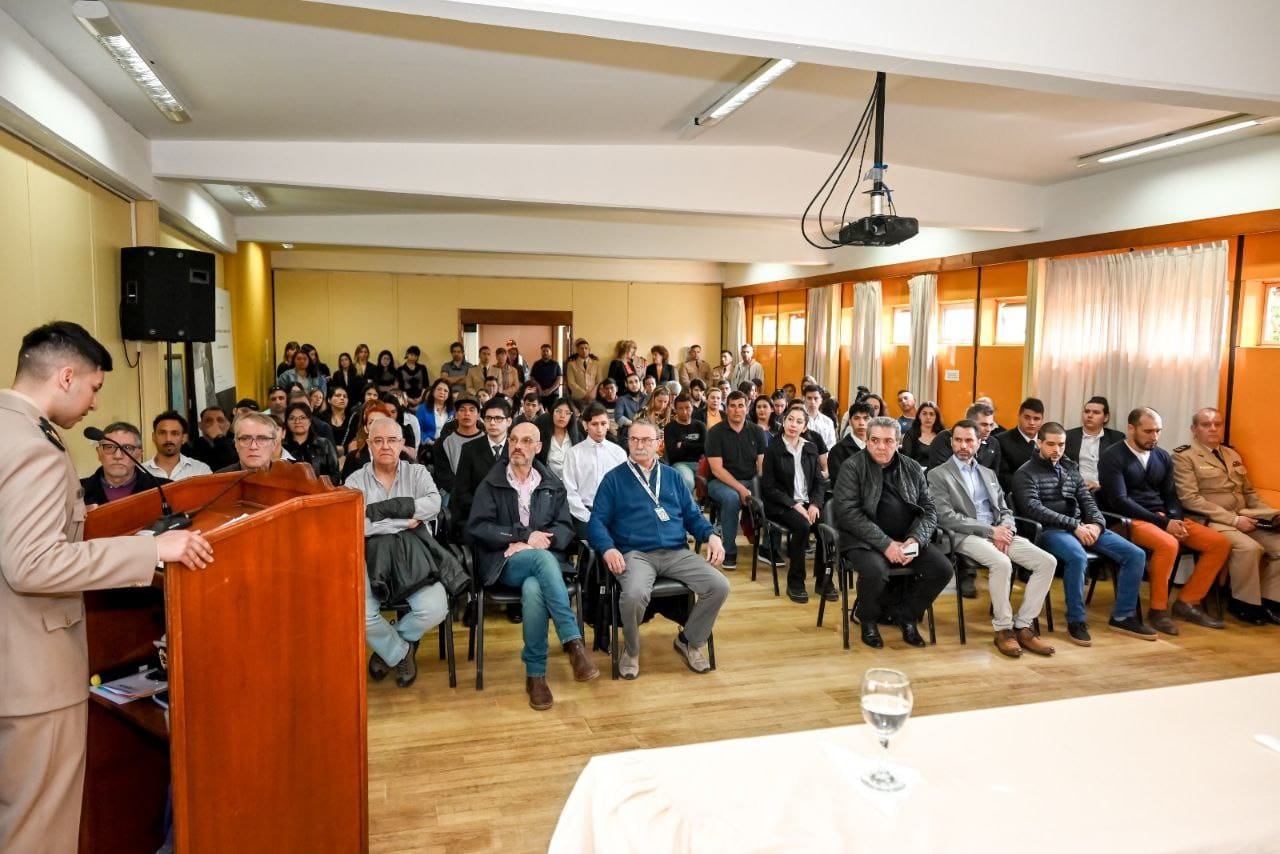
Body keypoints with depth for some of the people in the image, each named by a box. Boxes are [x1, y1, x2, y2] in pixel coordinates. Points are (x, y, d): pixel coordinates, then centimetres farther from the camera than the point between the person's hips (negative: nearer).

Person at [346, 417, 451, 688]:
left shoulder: (417, 473, 7)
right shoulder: (356, 480, 4)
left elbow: (434, 505, -13)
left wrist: (380, 509, -16)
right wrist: (404, 521, -12)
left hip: (414, 559, 1)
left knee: (435, 609, -22)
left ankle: (388, 646, 13)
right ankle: (401, 652, 8)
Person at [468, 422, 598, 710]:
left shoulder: (553, 484, 15)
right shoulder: (491, 483, 8)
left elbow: (565, 528, 8)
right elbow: (477, 527, -3)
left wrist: (540, 539, -14)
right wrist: (525, 535, -12)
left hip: (543, 560, 2)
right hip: (505, 563, -2)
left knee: (534, 590, -36)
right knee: (542, 557, -37)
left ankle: (535, 674, -27)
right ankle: (574, 642, -38)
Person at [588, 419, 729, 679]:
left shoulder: (672, 477, 19)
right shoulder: (614, 478, 8)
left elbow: (692, 515, 18)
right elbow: (597, 520, 1)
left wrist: (711, 535, -3)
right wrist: (608, 549, -18)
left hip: (677, 552, 4)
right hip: (636, 553, -4)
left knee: (719, 586, -17)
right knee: (634, 594, -35)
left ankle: (690, 640, 10)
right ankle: (631, 650, -3)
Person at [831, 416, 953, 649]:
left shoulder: (913, 469, 11)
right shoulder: (852, 467, -4)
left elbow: (929, 510, 9)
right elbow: (847, 512, -14)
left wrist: (915, 539, -12)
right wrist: (885, 543, -21)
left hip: (907, 540, 5)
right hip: (866, 541, -5)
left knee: (942, 568, -17)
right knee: (875, 570, -34)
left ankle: (905, 615, 9)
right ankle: (869, 619, 0)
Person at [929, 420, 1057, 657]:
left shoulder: (988, 473, 22)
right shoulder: (938, 475, 2)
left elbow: (1005, 510, 20)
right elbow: (946, 518, -9)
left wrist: (1005, 530, -6)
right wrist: (990, 531, -15)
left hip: (998, 532, 7)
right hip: (966, 536, -6)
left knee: (1047, 562, -13)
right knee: (1002, 563, -35)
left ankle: (1023, 626, -7)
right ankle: (1003, 629, -16)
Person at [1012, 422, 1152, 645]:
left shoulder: (1071, 469, 20)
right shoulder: (1026, 473, -1)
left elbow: (1088, 501, 14)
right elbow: (1034, 510, -14)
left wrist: (1096, 523, -9)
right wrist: (1074, 525, -20)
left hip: (1082, 527, 7)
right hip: (1049, 530, -7)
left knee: (1135, 555, -8)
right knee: (1077, 556, -38)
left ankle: (1123, 616, 5)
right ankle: (1076, 621, -20)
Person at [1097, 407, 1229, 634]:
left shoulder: (1163, 457, 14)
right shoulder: (1113, 457, -7)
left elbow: (1170, 495, 14)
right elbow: (1119, 501, -16)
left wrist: (1175, 519, -10)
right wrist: (1163, 522, -19)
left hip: (1165, 519, 7)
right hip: (1130, 520, -7)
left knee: (1220, 543, -7)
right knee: (1168, 544, -35)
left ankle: (1187, 602, 2)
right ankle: (1158, 610, -17)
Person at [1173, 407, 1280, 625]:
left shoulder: (1232, 454, 20)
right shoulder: (1184, 456, -4)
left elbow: (1249, 492, 24)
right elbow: (1190, 499, -14)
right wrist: (1233, 519, -17)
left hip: (1245, 518, 7)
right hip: (1212, 521, -7)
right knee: (1249, 548, -30)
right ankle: (1244, 603, -10)